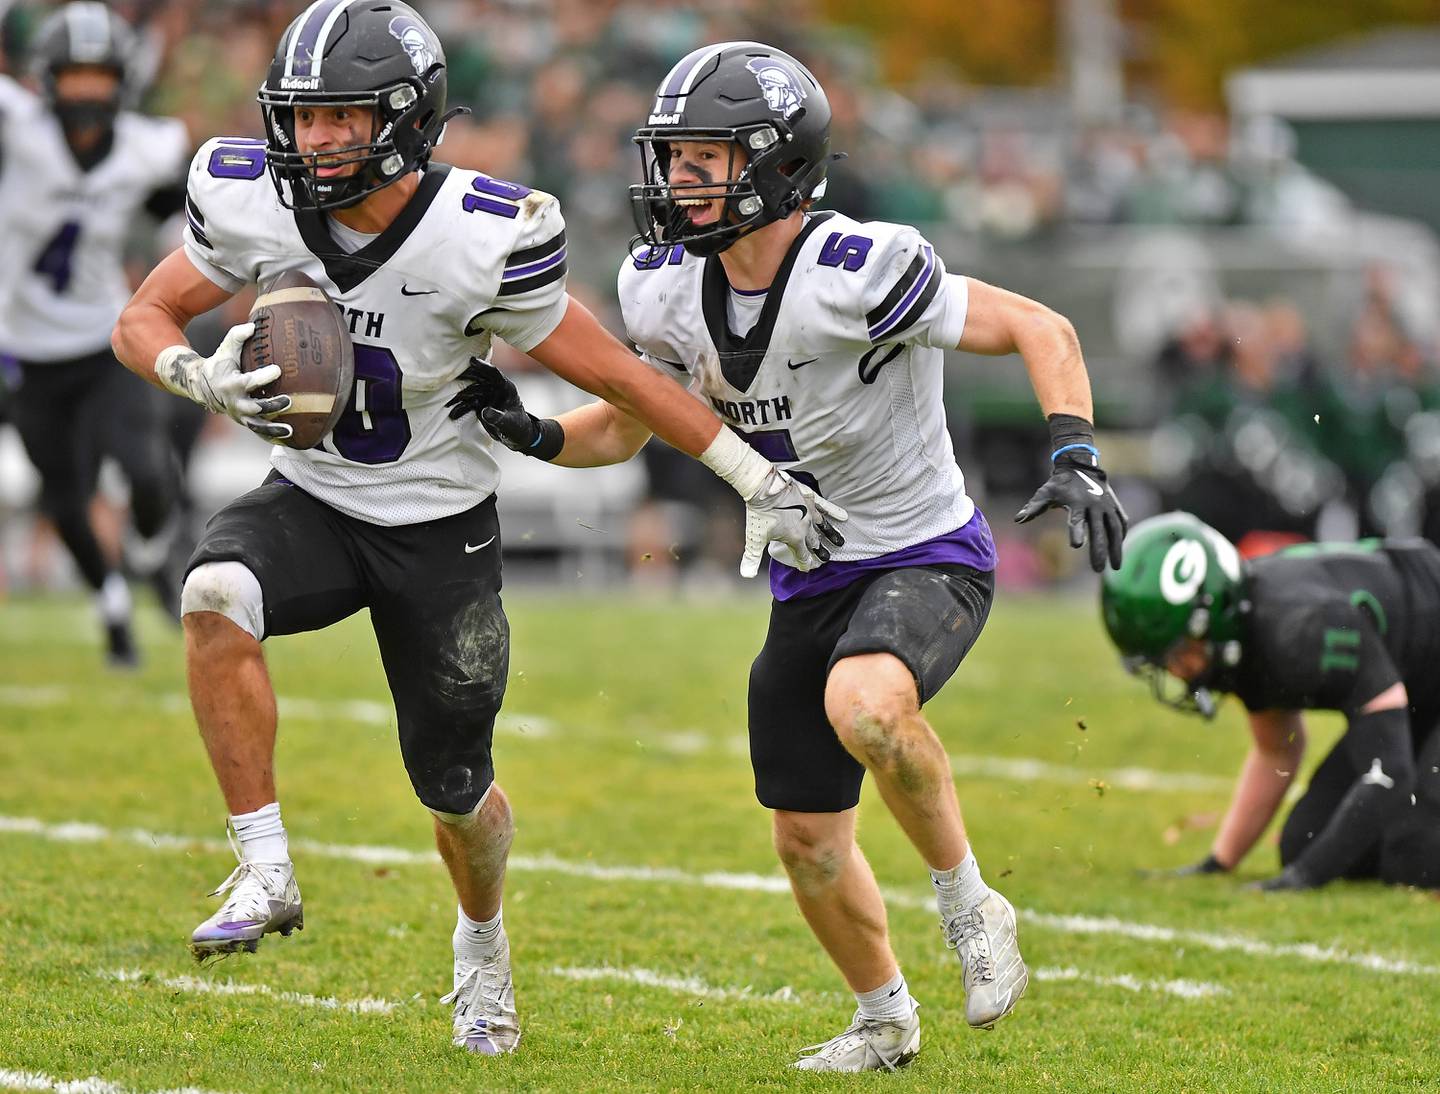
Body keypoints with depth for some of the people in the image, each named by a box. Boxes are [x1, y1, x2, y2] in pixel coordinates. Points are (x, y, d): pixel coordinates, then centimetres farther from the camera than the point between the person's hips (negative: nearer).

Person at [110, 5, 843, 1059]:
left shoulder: (481, 241, -25)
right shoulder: (252, 201, -15)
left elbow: (621, 377, -15)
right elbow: (143, 320, -2)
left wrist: (762, 481, -12)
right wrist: (203, 376, -26)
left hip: (438, 528, -2)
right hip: (311, 499, 2)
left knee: (455, 791, 8)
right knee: (216, 593, -32)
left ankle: (483, 942, 44)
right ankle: (267, 873, -23)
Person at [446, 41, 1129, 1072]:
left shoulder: (857, 275, -26)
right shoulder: (673, 290, -5)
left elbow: (1042, 330, -20)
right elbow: (627, 423, 11)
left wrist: (1076, 459, -34)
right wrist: (536, 436, -9)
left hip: (926, 559, -7)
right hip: (809, 581, 7)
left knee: (863, 705, -38)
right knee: (810, 844, 11)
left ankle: (970, 907, -13)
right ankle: (885, 1019, 38)